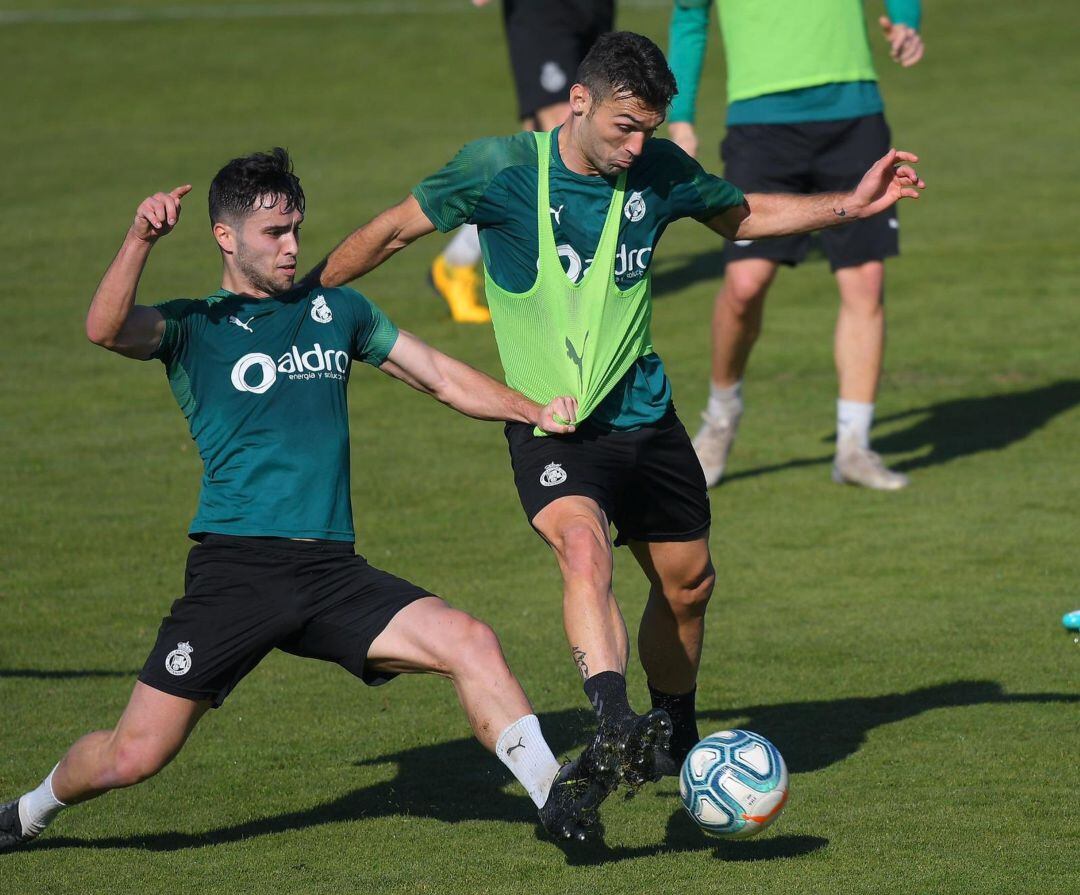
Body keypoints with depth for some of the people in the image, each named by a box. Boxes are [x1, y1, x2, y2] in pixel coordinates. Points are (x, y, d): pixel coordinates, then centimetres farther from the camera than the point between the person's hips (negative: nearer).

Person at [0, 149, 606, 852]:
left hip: (333, 573, 3)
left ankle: (552, 794, -14)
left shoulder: (338, 312, 18)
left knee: (471, 643, -20)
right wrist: (141, 239, -27)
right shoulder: (194, 326, 6)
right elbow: (107, 329, -15)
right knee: (134, 755, -4)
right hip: (234, 571, -3)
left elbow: (442, 377, 25)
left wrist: (537, 412, 14)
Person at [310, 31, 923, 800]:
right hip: (549, 426, -5)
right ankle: (613, 728, -47)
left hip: (644, 414, 5)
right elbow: (390, 233, 0)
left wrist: (853, 205, 9)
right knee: (583, 549, -31)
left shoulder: (659, 173, -2)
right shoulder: (502, 171, -13)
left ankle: (673, 735, 39)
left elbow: (744, 216, 19)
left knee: (687, 581, 14)